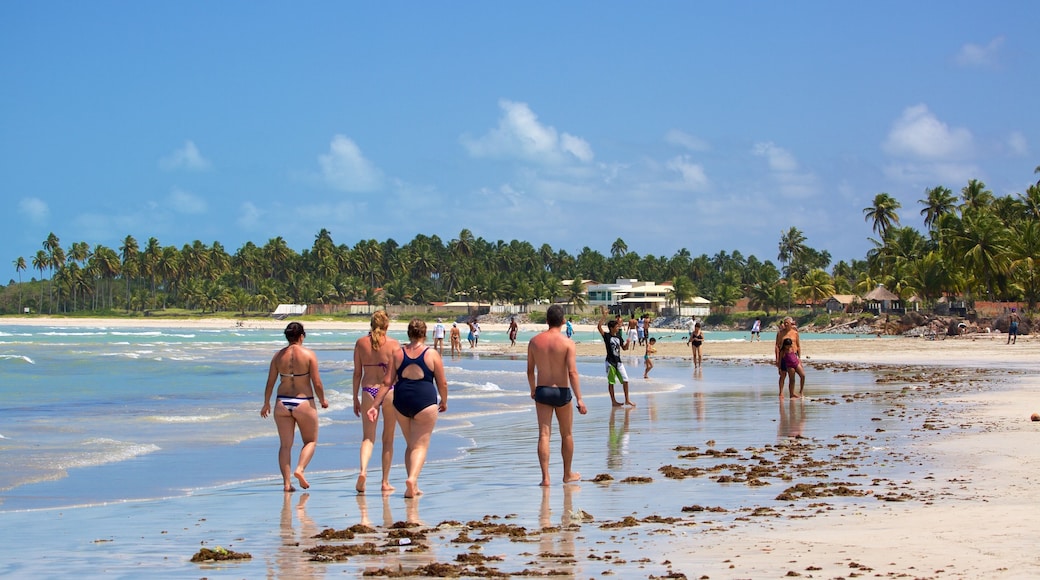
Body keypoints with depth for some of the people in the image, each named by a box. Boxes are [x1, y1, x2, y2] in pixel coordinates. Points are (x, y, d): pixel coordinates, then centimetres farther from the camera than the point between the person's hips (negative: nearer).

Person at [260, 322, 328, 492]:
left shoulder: (278, 356, 3)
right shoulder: (308, 354, -7)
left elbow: (270, 383, 5)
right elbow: (317, 383, -9)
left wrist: (266, 404, 18)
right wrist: (322, 401, 8)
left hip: (282, 403, 3)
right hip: (304, 403, -3)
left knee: (285, 444, 9)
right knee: (311, 441, 13)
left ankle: (287, 482, 3)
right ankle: (300, 469, -10)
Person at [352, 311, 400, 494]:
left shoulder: (361, 343, 4)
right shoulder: (394, 344, -3)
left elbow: (357, 373, 6)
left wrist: (355, 398, 13)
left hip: (368, 391, 1)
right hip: (389, 390, -1)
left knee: (368, 437, 3)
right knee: (388, 439, 10)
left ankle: (363, 470, -23)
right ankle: (385, 481, 14)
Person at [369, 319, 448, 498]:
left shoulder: (398, 353, 3)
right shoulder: (432, 354, -3)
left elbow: (387, 382, 1)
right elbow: (442, 383, 1)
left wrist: (376, 405, 4)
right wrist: (444, 402, 18)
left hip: (401, 402, 3)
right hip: (425, 402, -3)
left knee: (410, 445, 17)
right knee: (421, 445, 1)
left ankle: (413, 487, 17)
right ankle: (412, 478, -23)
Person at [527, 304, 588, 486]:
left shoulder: (534, 341, 1)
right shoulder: (568, 343, -11)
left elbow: (530, 370, 8)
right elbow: (572, 372, -18)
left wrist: (533, 389, 25)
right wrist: (579, 399, -17)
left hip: (542, 391, 2)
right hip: (562, 392, -2)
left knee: (544, 434, 0)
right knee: (566, 434, 14)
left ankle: (545, 476, -8)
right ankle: (567, 474, 26)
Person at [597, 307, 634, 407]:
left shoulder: (618, 336, 9)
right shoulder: (607, 336, -8)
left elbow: (624, 348, 15)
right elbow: (599, 327, -23)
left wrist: (627, 342, -6)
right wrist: (604, 316, -24)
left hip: (618, 361, 6)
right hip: (610, 362, -6)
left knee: (625, 380, 2)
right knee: (611, 382, 3)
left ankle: (627, 400, 10)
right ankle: (613, 401, 10)